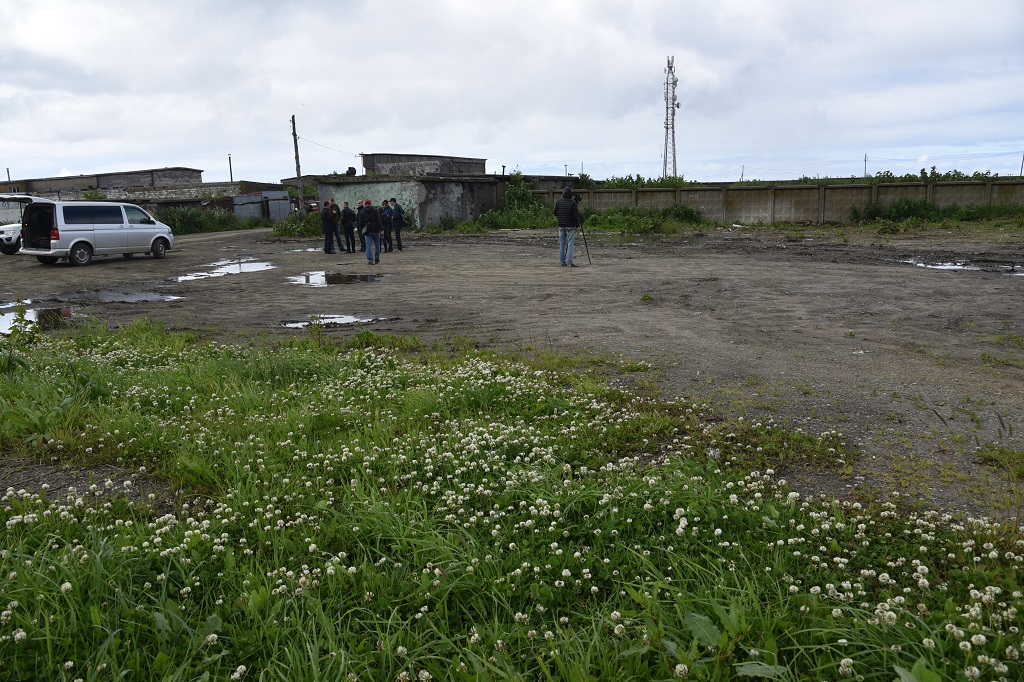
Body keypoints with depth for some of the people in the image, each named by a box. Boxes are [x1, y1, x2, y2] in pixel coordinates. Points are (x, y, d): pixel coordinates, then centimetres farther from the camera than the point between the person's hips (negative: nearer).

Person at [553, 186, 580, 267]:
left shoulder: (558, 202, 2)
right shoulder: (573, 203, -10)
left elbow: (555, 213, 7)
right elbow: (575, 215, -13)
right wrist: (577, 224, 0)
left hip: (561, 225, 4)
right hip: (570, 226, -4)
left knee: (562, 244, 10)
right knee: (570, 244, -4)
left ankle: (562, 261, 12)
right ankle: (569, 262, -9)